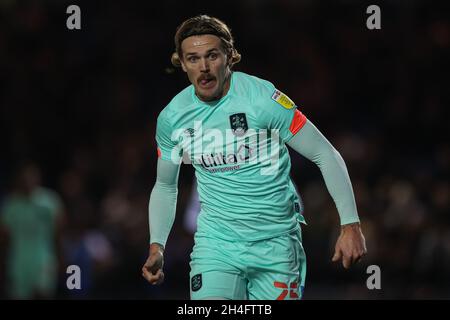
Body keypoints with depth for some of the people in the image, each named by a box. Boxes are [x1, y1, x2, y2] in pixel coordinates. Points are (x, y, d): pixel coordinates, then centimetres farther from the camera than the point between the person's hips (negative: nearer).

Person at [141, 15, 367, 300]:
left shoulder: (262, 98, -13)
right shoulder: (171, 118, 0)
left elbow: (326, 155, -8)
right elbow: (165, 186, 17)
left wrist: (351, 224, -14)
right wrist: (157, 247, 6)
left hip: (276, 242, -2)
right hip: (216, 242, 2)